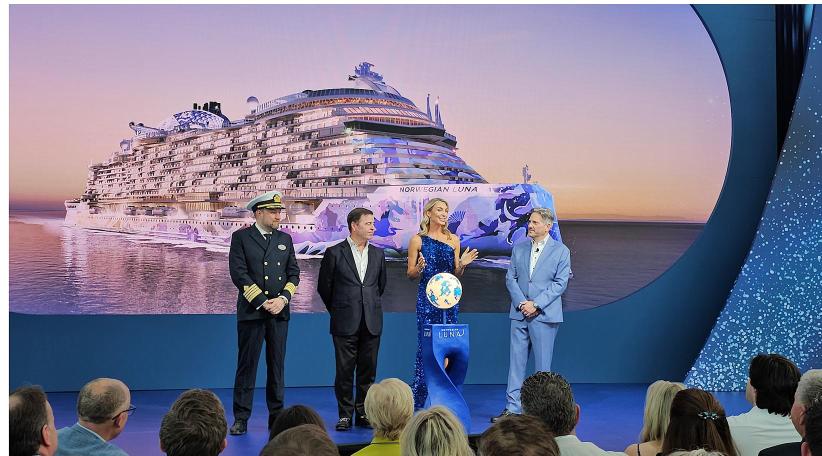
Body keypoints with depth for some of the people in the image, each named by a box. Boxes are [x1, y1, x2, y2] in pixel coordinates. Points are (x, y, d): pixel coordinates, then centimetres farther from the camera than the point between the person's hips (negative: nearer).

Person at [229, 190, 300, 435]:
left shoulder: (285, 239, 14)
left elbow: (294, 272, 11)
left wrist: (283, 298, -6)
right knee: (247, 365, 0)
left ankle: (277, 416, 13)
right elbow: (238, 273, -8)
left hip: (279, 312, 4)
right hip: (251, 312, -4)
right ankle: (241, 418, 7)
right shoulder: (241, 237, 0)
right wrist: (262, 302, -12)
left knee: (277, 365, 6)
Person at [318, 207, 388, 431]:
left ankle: (364, 414, 17)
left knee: (368, 371, 7)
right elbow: (324, 287, 4)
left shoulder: (378, 254, 9)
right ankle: (345, 415, 11)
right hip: (345, 323, -3)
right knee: (344, 371, 1)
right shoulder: (334, 253, -3)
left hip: (371, 323, 3)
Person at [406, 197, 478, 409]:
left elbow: (456, 274, 14)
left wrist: (462, 264, -6)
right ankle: (417, 399, 3)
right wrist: (420, 267, -17)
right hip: (427, 298, -3)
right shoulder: (417, 240, 1)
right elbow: (410, 274, 3)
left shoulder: (453, 239, 10)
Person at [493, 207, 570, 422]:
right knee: (516, 360, 4)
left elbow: (560, 283, -6)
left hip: (544, 315, -3)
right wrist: (521, 303, -8)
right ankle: (513, 407, 9)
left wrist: (535, 304, -14)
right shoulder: (519, 249, 11)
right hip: (519, 314, 4)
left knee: (542, 364, 2)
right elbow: (511, 278, 8)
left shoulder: (561, 251, 0)